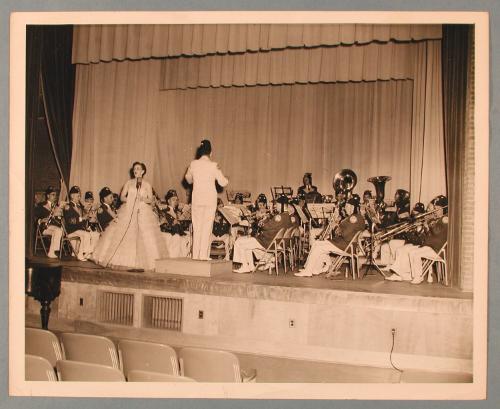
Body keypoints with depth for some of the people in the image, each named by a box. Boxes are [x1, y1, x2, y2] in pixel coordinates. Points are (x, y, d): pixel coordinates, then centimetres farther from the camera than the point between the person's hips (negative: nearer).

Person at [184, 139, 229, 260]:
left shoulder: (193, 164, 0)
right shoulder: (213, 166, -8)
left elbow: (188, 179, 16)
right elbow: (223, 183, -3)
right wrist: (226, 179, 17)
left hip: (196, 199, 2)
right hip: (210, 199, -2)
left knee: (197, 227, 10)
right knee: (207, 227, 3)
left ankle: (196, 255, 12)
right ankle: (203, 256, 2)